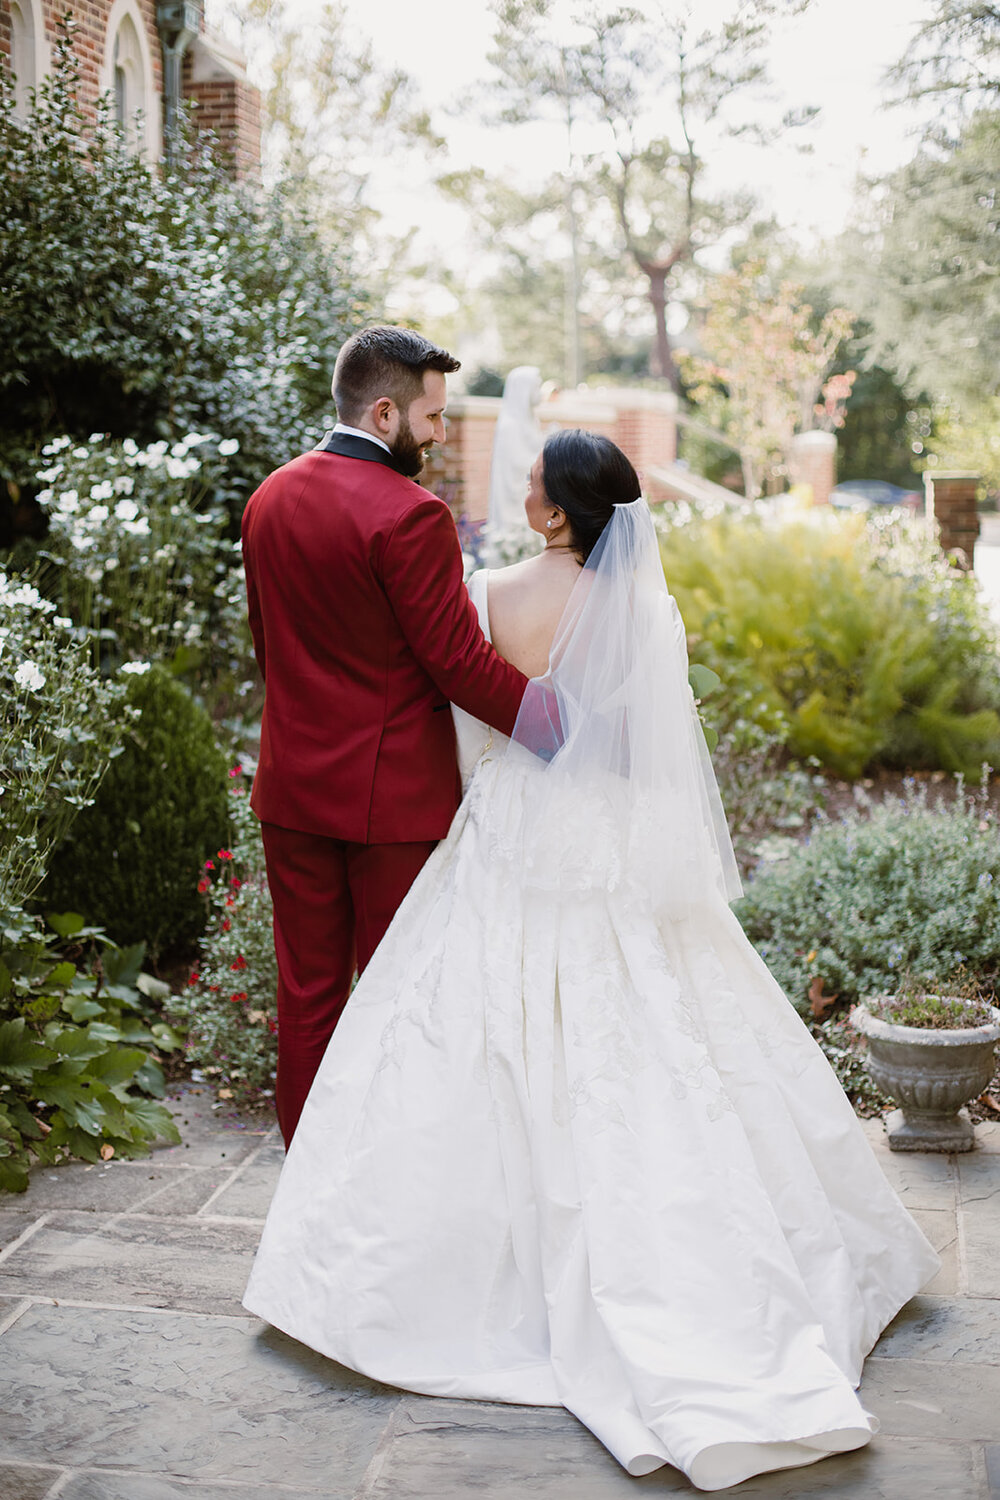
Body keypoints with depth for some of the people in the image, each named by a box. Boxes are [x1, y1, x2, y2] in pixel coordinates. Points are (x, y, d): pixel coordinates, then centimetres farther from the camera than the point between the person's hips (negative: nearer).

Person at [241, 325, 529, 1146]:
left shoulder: (269, 499, 7)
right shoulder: (409, 514, -17)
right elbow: (462, 662, -18)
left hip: (294, 784, 7)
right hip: (395, 795, -6)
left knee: (308, 991, 14)